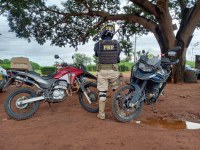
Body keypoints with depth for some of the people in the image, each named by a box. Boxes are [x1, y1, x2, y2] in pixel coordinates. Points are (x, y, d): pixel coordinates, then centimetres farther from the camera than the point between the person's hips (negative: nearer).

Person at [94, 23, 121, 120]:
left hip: (102, 71, -1)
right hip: (114, 70, 1)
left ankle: (101, 114, 10)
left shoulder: (98, 44, -5)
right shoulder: (116, 44, 0)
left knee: (102, 92, 5)